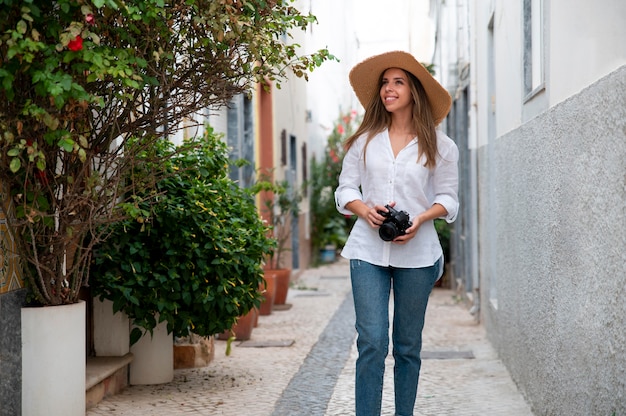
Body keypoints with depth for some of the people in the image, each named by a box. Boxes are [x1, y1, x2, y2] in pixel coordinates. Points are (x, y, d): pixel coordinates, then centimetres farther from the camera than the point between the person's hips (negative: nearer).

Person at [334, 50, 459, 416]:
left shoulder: (439, 145, 5)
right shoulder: (365, 141, 9)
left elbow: (448, 198, 7)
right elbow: (345, 189, 10)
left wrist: (421, 219, -12)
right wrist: (364, 209, -11)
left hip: (416, 253, 0)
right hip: (368, 250, 0)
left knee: (408, 345, 7)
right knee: (372, 341, -8)